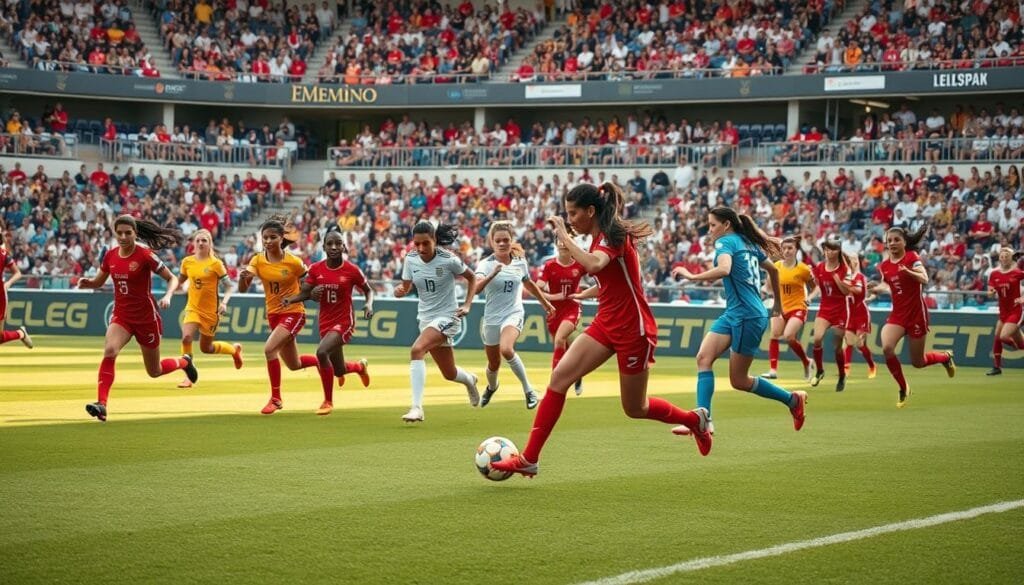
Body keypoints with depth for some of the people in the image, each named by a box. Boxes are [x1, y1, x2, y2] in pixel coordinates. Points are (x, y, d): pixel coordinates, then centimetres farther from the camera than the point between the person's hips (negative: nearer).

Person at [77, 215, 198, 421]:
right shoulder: (110, 255, -1)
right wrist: (87, 282, -10)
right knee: (109, 351, -27)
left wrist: (167, 296, -29)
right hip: (122, 315, 3)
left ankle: (184, 362, 44)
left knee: (154, 372, 11)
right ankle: (101, 404, -31)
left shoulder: (145, 255, -15)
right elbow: (99, 281, 13)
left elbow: (172, 278, -9)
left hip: (146, 317, -3)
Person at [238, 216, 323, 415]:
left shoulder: (294, 262, -15)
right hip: (273, 314, 5)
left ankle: (276, 398, -12)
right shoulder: (257, 261, -7)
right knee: (294, 365, 14)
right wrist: (243, 277, -37)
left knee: (270, 348, -25)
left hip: (294, 313, -5)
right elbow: (242, 289, -17)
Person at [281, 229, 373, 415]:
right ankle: (360, 366, 57)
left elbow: (368, 290, 3)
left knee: (321, 352, -30)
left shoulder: (352, 270, -12)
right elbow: (304, 293, 0)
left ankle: (328, 401, -13)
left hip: (344, 322, -5)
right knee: (340, 370, 16)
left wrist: (369, 304, -18)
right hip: (325, 322, 5)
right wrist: (290, 299, -20)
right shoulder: (316, 269, -4)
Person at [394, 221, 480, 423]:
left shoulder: (449, 260, -17)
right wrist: (399, 291, -19)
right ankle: (469, 379, 53)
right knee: (449, 373, 15)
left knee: (417, 350, -31)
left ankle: (416, 408, -33)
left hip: (447, 317, -5)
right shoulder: (411, 259, -6)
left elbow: (472, 278, -1)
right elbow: (406, 286, 4)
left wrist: (467, 305, -9)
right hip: (425, 317, 5)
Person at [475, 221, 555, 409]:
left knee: (506, 349, -32)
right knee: (493, 364, 14)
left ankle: (528, 389, -17)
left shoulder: (520, 262, 1)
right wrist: (492, 275, -44)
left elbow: (529, 284, 22)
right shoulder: (485, 264, -9)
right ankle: (491, 387, 51)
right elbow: (476, 289, -28)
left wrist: (545, 303, 33)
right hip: (491, 318, 1)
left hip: (514, 314, -1)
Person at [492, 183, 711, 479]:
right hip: (606, 324, 8)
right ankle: (529, 459, -10)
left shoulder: (613, 235, -18)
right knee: (559, 377, -9)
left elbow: (594, 265, -39)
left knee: (634, 408, 6)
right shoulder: (599, 238, 9)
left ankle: (695, 419, 34)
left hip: (633, 329, -8)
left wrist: (564, 236, -31)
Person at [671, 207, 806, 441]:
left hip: (748, 316, -9)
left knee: (739, 381, 1)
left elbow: (724, 269, -30)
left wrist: (691, 276, -24)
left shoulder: (726, 242, -9)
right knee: (704, 357, -6)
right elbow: (773, 269, 30)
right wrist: (777, 303, 42)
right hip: (733, 315, 9)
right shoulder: (749, 244, 17)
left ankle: (793, 399, 16)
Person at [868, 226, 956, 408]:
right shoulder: (884, 265, 5)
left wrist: (907, 271, -40)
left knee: (918, 362, 4)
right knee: (887, 348, -22)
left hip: (916, 313, -4)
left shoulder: (912, 257, -10)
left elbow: (924, 279, -24)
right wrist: (877, 288, 1)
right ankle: (903, 389, -2)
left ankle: (945, 357, 39)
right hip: (897, 314, 4)